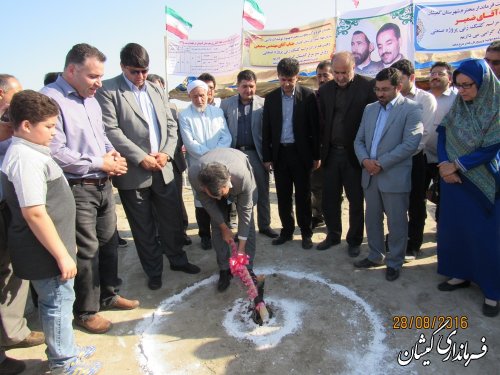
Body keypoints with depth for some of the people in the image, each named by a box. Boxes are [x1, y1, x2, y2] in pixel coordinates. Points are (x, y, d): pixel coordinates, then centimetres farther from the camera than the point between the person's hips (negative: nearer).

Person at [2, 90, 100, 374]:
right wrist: (62, 255, -22)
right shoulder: (25, 159, -22)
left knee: (58, 299, 21)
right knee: (59, 301, 7)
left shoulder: (31, 152, 9)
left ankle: (65, 349, 40)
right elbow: (34, 213, -27)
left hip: (53, 246, 9)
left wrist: (66, 243, 22)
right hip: (45, 252, -9)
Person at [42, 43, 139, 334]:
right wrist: (99, 163, -15)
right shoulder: (50, 99, -15)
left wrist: (111, 152, 3)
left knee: (109, 241, 17)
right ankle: (86, 311, 22)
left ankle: (108, 294, 36)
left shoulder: (91, 99, 13)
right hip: (77, 189, -8)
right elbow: (55, 152, -21)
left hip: (103, 184, 8)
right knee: (87, 250, 2)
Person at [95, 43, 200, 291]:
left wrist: (166, 152, -4)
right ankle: (153, 271, 27)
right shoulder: (107, 90, -4)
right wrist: (141, 158, -16)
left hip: (163, 168, 5)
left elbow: (170, 124, 12)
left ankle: (177, 259, 34)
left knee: (172, 218, 13)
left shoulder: (156, 89, 13)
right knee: (143, 227, 9)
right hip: (133, 172, -4)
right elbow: (111, 130, -13)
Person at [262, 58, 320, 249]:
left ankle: (306, 233, 18)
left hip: (301, 153, -3)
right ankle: (287, 230, 23)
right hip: (279, 153, 3)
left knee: (303, 195, 5)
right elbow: (266, 129, 7)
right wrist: (267, 156, 4)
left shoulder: (308, 95, -4)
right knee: (283, 196, 10)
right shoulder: (271, 98, 5)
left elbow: (315, 127, -3)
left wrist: (317, 155, -4)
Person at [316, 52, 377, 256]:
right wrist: (322, 148, 2)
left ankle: (354, 240, 24)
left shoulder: (367, 86, -7)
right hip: (331, 153, 4)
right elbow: (322, 121, 8)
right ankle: (333, 235, 30)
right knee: (330, 199, 12)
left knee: (355, 200, 8)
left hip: (354, 154, -4)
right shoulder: (325, 89, 6)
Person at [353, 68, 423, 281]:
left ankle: (394, 262, 23)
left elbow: (410, 144, -16)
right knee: (372, 219, 16)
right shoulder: (370, 109, 12)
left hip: (395, 177, -5)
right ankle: (375, 256, 33)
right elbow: (359, 140, 11)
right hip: (370, 175, 6)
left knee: (396, 223, 6)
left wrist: (381, 163, -16)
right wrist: (364, 159, -8)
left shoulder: (411, 109, -6)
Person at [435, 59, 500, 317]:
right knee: (453, 226, 9)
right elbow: (442, 137, 3)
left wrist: (456, 165, -13)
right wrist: (445, 165, -12)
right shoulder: (457, 108, 2)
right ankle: (460, 274, 27)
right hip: (453, 179, 5)